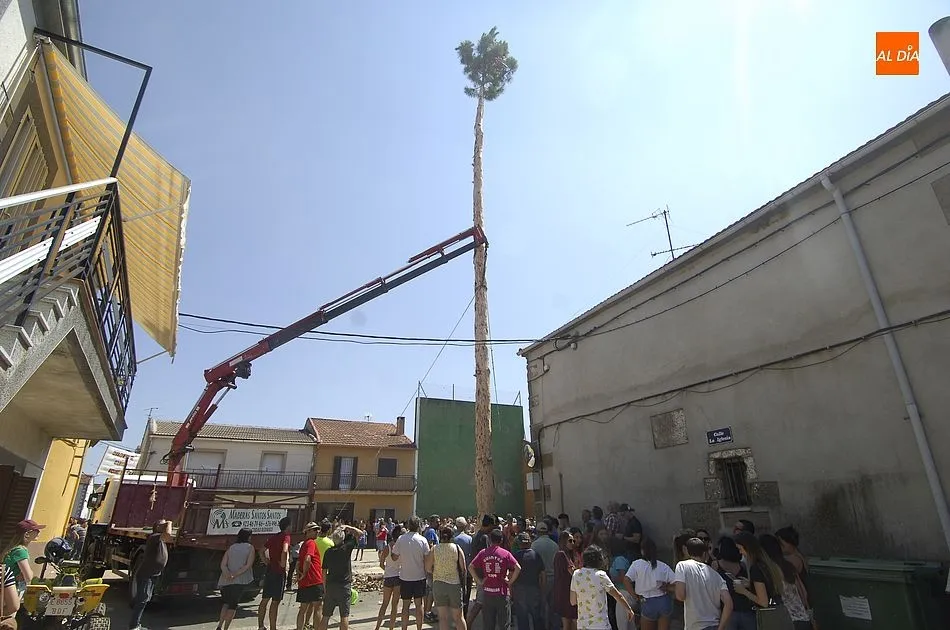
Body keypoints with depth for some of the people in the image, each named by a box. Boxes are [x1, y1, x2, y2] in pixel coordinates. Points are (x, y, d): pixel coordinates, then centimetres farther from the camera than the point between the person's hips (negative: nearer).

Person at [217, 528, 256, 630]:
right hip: (240, 580, -3)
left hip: (226, 580, 3)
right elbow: (248, 565, -8)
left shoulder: (230, 548, 14)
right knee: (233, 604, 9)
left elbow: (223, 565, 1)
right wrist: (235, 575, -9)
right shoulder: (250, 547, 4)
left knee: (226, 602, 18)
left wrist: (228, 574, -12)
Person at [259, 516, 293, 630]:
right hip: (280, 572, -7)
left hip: (269, 570, 7)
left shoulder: (273, 537, 10)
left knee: (264, 600, 15)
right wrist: (283, 564, -15)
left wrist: (267, 561, 14)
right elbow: (284, 551, -30)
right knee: (275, 602, 0)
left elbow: (262, 551, 17)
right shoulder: (286, 536, -13)